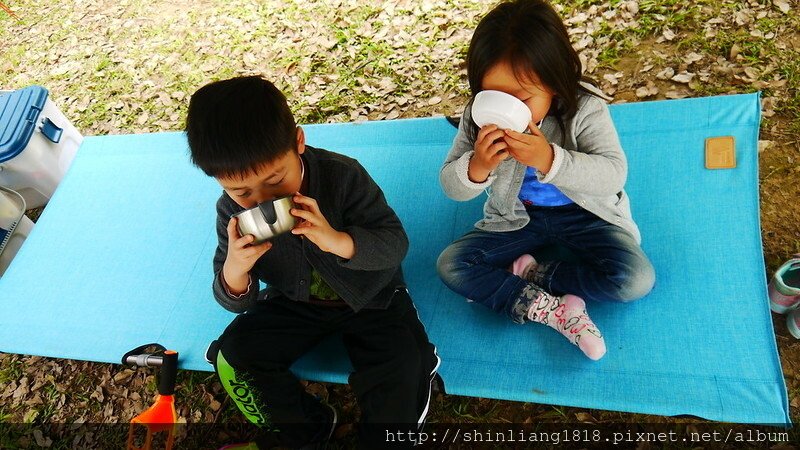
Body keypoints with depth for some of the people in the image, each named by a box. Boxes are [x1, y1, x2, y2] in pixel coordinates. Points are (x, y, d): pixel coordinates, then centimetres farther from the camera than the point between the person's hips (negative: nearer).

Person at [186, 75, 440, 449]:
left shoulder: (343, 176, -24)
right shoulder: (232, 211, -14)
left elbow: (395, 243, -24)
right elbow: (236, 302, -8)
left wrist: (336, 240, -44)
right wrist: (234, 269, -34)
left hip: (370, 298, -3)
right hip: (294, 302, 4)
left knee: (397, 376, -25)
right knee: (231, 358, -11)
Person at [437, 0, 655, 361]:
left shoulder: (584, 108, -22)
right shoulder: (479, 116, -15)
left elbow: (614, 173, -30)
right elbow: (451, 187, -13)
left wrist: (550, 160, -48)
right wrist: (476, 167, -39)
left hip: (584, 214, -2)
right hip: (517, 217, 2)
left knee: (637, 279, -23)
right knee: (450, 264, -16)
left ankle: (527, 273, -10)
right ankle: (549, 309, -21)